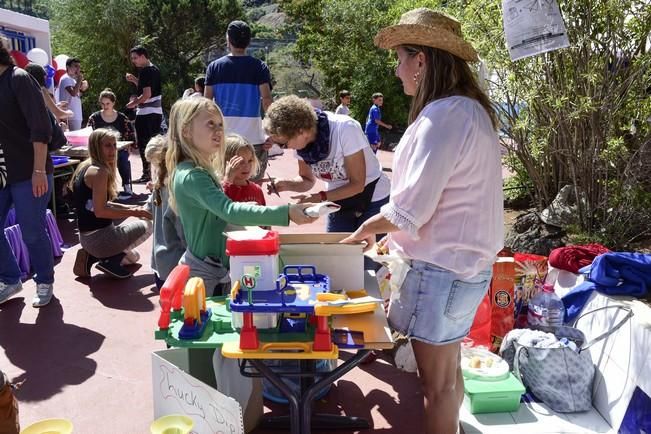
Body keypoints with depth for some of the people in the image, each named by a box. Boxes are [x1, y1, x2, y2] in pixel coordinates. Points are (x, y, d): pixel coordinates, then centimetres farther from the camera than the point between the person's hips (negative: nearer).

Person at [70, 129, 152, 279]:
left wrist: (130, 207, 10)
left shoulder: (86, 167, 11)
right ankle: (110, 260, 0)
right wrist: (134, 212, -14)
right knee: (146, 226, 9)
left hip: (88, 237, 9)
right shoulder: (99, 172, -19)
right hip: (99, 236, -9)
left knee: (133, 256, 28)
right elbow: (100, 211, -24)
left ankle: (91, 257, 10)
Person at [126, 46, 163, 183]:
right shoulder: (155, 69, 14)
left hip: (145, 113, -9)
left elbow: (146, 94, -20)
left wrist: (133, 103, -8)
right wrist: (134, 80, 13)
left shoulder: (145, 71, -14)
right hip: (157, 111, 9)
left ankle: (147, 173, 1)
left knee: (143, 144, -2)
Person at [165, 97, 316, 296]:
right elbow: (230, 211, -37)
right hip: (203, 273, -10)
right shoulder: (192, 176, -23)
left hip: (216, 268, 10)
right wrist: (285, 212, -44)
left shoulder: (201, 171, 9)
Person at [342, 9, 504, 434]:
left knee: (437, 381, 6)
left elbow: (411, 207, -20)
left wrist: (368, 228, -2)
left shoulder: (444, 116, -21)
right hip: (466, 260, 10)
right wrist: (398, 234, 13)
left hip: (441, 269, -10)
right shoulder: (471, 109, 10)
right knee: (448, 369, 23)